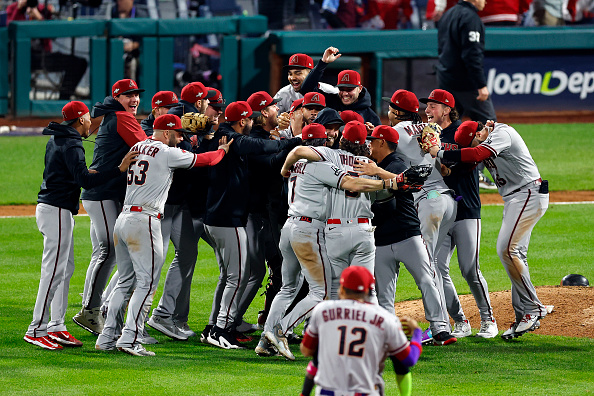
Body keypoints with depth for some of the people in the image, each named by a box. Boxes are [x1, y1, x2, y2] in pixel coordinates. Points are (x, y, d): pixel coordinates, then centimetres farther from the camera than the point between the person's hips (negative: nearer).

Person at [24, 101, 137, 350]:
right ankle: (37, 330, -11)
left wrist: (87, 173, 26)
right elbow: (85, 181, -27)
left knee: (65, 269, 13)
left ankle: (56, 327, 15)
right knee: (54, 271, -10)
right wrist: (119, 169, -30)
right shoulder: (71, 146, -17)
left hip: (55, 209, 11)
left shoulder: (56, 140, 14)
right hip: (57, 211, -11)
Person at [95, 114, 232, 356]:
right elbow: (205, 161, 3)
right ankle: (129, 340, -14)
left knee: (126, 281, 14)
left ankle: (107, 338, 10)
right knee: (146, 283, -6)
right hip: (144, 221, -8)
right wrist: (222, 150, 22)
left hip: (123, 218, 8)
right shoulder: (167, 153, -6)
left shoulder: (138, 148, 15)